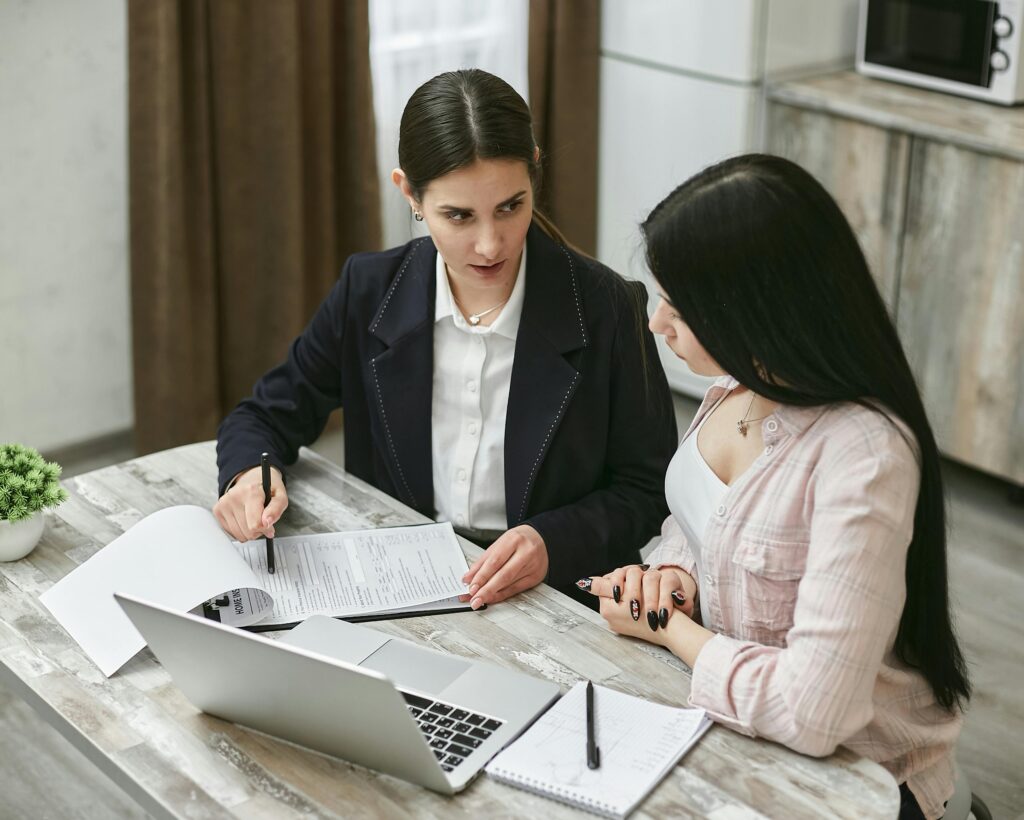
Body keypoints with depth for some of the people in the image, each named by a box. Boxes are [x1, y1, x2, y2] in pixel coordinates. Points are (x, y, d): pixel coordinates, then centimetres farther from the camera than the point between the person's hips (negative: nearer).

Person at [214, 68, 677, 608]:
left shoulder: (604, 309, -10)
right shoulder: (369, 291, -3)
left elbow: (646, 490, -2)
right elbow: (267, 416, 9)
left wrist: (552, 543, -21)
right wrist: (249, 474, -14)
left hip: (556, 600, -3)